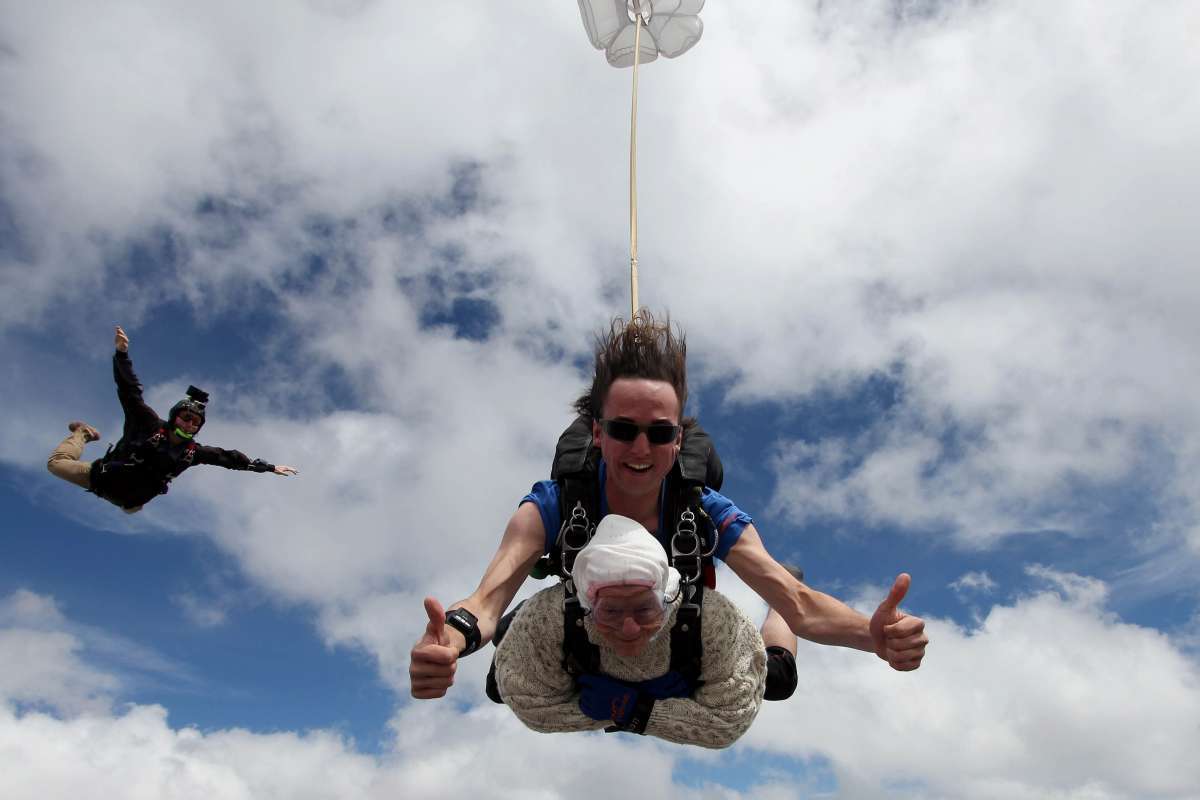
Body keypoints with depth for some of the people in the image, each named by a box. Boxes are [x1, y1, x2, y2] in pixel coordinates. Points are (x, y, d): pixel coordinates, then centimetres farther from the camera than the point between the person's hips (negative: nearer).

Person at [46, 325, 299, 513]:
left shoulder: (193, 451, -15)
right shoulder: (149, 424, -24)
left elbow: (228, 457, -9)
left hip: (131, 500, 3)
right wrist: (122, 354, -42)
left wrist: (269, 467, -9)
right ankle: (83, 434, 30)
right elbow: (129, 390, -29)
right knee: (56, 463, 2)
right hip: (104, 477, -3)